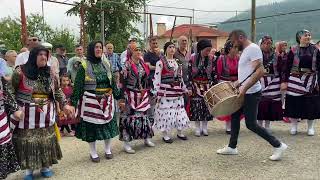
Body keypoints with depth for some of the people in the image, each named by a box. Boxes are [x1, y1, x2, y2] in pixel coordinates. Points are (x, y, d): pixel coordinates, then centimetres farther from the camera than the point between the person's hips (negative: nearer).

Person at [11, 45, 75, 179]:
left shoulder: (49, 73, 5)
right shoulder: (21, 72, -7)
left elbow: (57, 90, 13)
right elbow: (11, 91, -2)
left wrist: (65, 104, 5)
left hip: (46, 114, 4)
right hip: (27, 114, -3)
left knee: (46, 140, 9)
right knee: (27, 141, 2)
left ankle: (45, 167, 25)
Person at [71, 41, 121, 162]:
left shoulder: (106, 64, 8)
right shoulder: (84, 66, -6)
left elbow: (112, 82, 14)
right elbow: (78, 85, -7)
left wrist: (118, 96, 12)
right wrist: (74, 102, -11)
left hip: (107, 100, 4)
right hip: (90, 101, -4)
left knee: (108, 123, 9)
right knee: (91, 125, 4)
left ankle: (108, 150, 28)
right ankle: (93, 152, 22)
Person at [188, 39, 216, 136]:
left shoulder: (211, 60, -1)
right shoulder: (193, 58, -5)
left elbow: (214, 74, 3)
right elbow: (189, 73, -3)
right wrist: (189, 87, -7)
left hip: (207, 87, 2)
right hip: (196, 86, -1)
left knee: (206, 106, 3)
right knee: (196, 107, -1)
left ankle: (204, 127, 16)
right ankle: (197, 128, 11)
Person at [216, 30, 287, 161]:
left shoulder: (253, 48, -16)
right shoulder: (245, 51, 14)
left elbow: (260, 72, -26)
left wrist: (244, 88, -27)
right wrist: (238, 83, 13)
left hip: (251, 93, -10)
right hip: (244, 92, 10)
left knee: (251, 124, -5)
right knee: (234, 117, 15)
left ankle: (278, 145, 7)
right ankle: (232, 147, 26)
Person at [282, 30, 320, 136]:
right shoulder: (293, 51, 0)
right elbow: (288, 67, 0)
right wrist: (285, 81, -4)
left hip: (311, 80, 2)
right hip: (295, 80, -1)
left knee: (311, 104, 5)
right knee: (294, 102, 2)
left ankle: (310, 127, 19)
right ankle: (294, 126, 16)